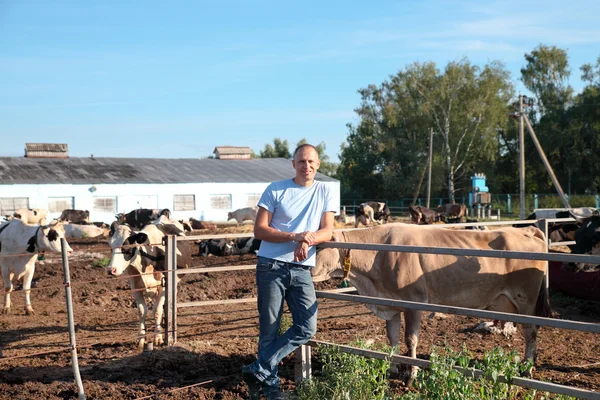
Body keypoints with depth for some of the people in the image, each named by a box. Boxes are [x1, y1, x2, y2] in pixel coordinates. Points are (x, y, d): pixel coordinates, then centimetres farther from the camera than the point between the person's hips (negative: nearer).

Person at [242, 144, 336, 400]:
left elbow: (327, 232, 2)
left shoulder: (324, 192, 9)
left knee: (306, 328, -6)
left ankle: (258, 371, 2)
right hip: (271, 266, -3)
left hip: (302, 270, 3)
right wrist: (294, 237, -18)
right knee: (269, 330, 1)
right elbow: (259, 230, -4)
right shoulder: (275, 190, 0)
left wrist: (308, 240, -20)